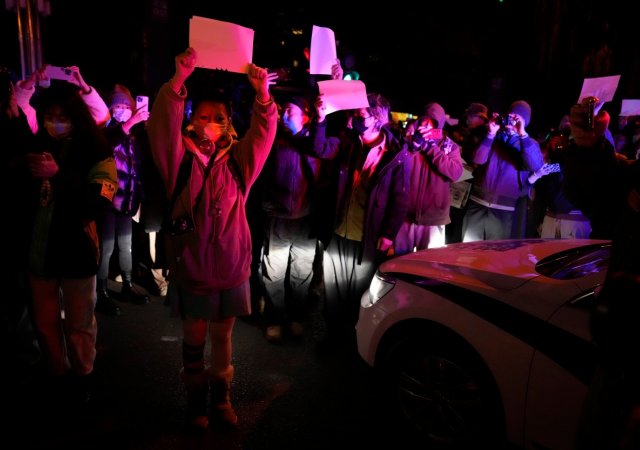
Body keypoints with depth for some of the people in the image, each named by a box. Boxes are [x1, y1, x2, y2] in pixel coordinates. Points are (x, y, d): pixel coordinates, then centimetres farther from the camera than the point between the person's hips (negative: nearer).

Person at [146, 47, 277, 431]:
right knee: (194, 340, 14)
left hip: (232, 269, 2)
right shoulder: (181, 160, -3)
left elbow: (264, 132, -8)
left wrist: (263, 94, -22)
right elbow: (163, 125, -18)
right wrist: (179, 80, -29)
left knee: (223, 338, 17)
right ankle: (196, 398, 33)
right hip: (191, 269, -2)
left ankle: (221, 396, 36)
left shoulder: (237, 160, 3)